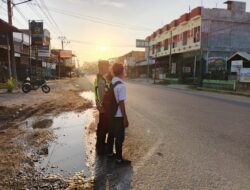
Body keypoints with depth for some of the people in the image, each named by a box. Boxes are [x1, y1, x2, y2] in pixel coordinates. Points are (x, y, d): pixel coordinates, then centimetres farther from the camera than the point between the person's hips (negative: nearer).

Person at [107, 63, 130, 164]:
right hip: (118, 115, -8)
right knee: (120, 137, 5)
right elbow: (121, 103, -22)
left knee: (111, 134, 21)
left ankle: (110, 152, 36)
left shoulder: (110, 82, 2)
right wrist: (125, 118, -15)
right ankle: (119, 158, 17)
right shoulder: (121, 85, -22)